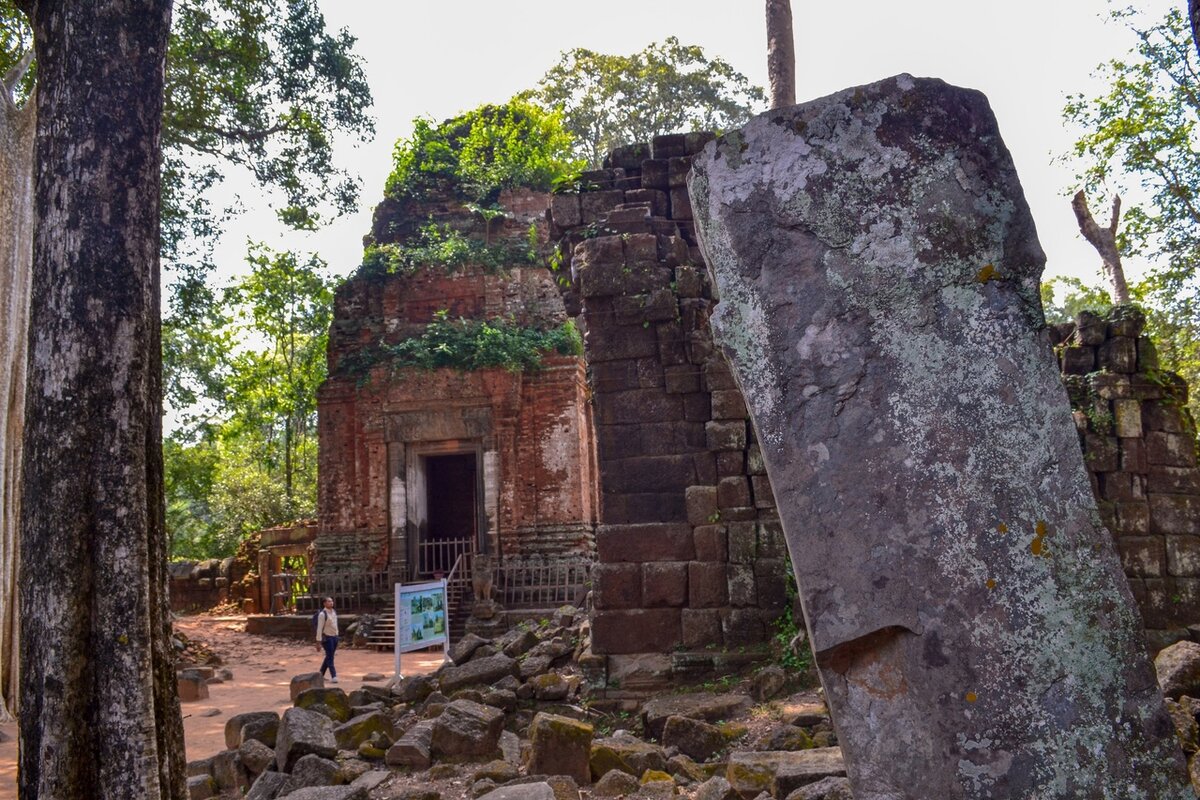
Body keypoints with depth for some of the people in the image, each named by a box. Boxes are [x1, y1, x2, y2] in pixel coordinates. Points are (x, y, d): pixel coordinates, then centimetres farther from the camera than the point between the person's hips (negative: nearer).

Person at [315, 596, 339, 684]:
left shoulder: (334, 612, 9)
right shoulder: (322, 614, -15)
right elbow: (319, 628, -16)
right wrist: (318, 641, -18)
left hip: (334, 637, 8)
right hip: (327, 638, -8)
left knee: (329, 656, 14)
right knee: (330, 657, -9)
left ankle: (321, 674, 28)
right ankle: (333, 676, -10)